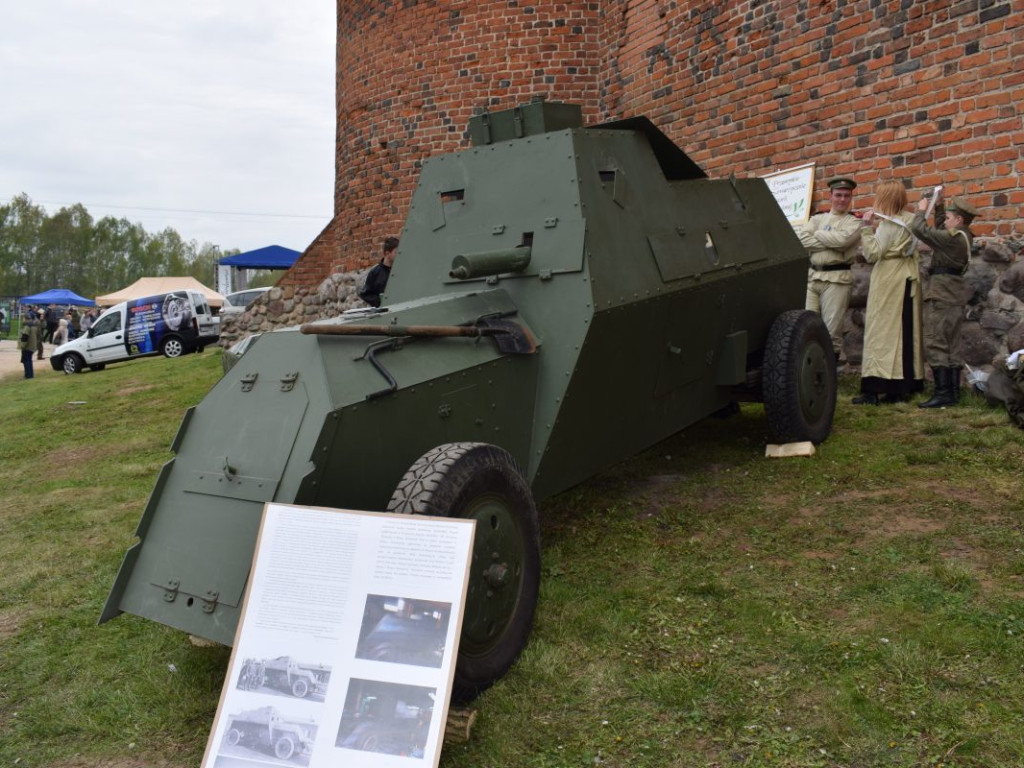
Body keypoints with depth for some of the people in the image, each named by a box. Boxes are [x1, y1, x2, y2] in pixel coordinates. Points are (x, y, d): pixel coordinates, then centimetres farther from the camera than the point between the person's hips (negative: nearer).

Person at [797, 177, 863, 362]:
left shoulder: (854, 223, 8)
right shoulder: (817, 218, 17)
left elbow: (842, 239, -13)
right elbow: (801, 238, -2)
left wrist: (818, 234, 1)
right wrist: (830, 242, -8)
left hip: (837, 279, -3)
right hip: (811, 277, 3)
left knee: (832, 330, -3)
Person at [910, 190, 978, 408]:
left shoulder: (953, 237, -15)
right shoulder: (964, 237, 12)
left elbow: (920, 229, -16)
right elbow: (940, 230, 29)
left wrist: (922, 210, 2)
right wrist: (939, 205, 22)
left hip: (941, 298, -10)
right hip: (954, 299, 10)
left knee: (935, 346, -9)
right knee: (950, 348, 12)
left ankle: (943, 393, -12)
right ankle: (953, 391, 14)